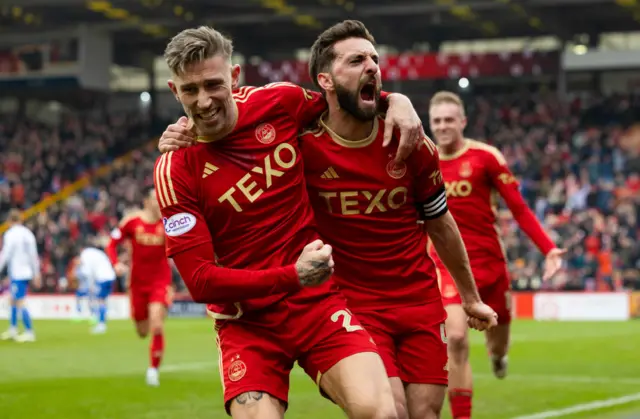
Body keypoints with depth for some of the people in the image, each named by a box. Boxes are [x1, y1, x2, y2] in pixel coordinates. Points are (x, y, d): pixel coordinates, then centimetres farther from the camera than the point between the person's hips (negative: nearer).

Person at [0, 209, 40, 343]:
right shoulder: (28, 234, 10)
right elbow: (34, 255, 13)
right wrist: (36, 274, 18)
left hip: (17, 273, -8)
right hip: (27, 272, 8)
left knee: (20, 303, -6)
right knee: (14, 300, 18)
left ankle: (29, 332, -8)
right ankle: (12, 330, 23)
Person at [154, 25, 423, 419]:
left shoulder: (278, 102, -3)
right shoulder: (175, 170, -10)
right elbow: (200, 279, -13)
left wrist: (396, 99, -1)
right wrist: (290, 276, -20)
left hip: (318, 300, 1)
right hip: (248, 322, -1)